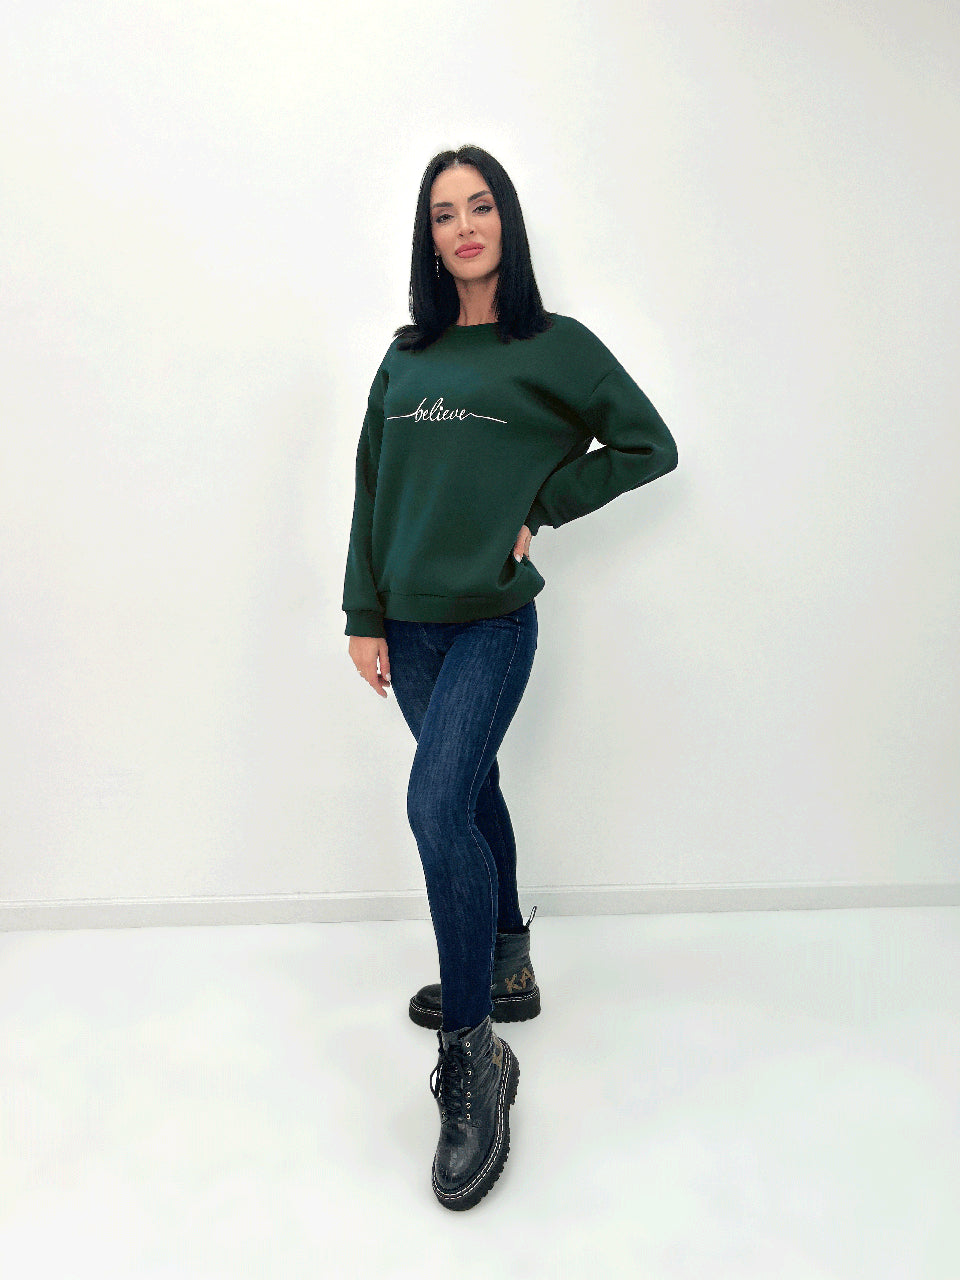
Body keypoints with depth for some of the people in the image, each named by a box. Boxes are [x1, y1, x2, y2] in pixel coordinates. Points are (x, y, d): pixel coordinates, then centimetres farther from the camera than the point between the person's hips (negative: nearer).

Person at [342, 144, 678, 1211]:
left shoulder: (555, 346, -1)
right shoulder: (406, 355, 11)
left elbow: (650, 445, 3)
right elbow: (372, 490, 10)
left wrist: (542, 505, -5)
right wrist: (363, 616, 5)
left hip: (493, 622, -5)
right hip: (408, 624, 5)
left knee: (436, 807, -17)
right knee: (470, 795, 16)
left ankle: (474, 1057, -4)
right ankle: (505, 971, 37)